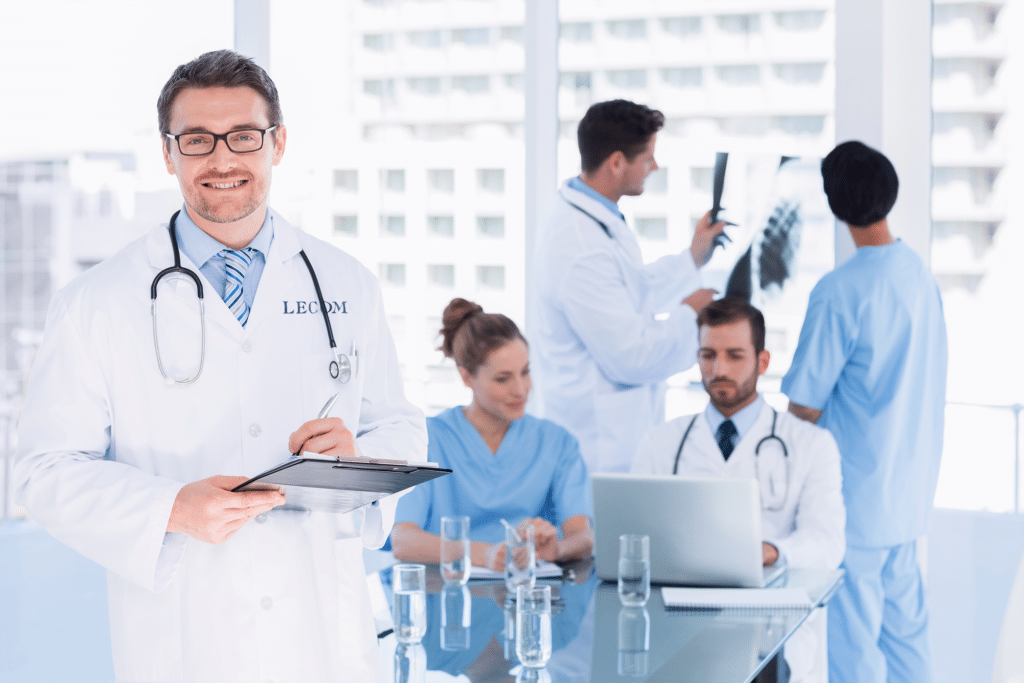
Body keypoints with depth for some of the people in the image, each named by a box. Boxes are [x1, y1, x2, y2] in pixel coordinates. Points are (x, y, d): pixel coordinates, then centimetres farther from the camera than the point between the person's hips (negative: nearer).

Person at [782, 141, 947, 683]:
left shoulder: (841, 291, -19)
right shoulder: (921, 276, 4)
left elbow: (806, 405, -14)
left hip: (856, 495, -8)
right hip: (909, 491, 8)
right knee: (904, 625, 16)